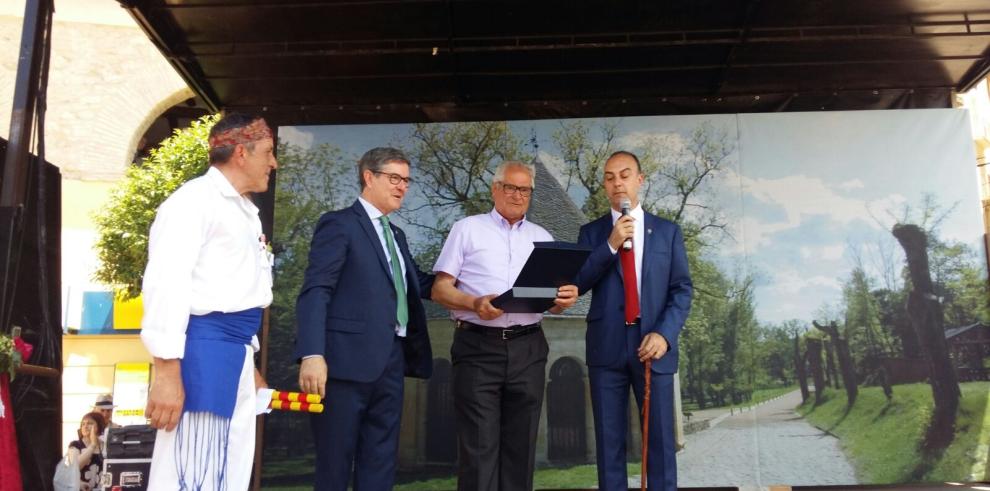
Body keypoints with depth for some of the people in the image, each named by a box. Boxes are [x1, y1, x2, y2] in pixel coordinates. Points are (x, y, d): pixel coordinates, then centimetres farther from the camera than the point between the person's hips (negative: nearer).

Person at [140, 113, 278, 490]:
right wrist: (166, 372, -22)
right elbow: (165, 284, -17)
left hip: (235, 356, 9)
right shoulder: (195, 200, -8)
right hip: (203, 349, -9)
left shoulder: (244, 211, 19)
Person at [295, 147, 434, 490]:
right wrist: (312, 354, -25)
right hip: (349, 359, -7)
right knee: (335, 463, 3)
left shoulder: (395, 235, 21)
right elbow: (315, 292, -13)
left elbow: (418, 284, 20)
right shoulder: (339, 224, -4)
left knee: (381, 463, 11)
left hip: (391, 360, 8)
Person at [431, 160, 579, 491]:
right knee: (479, 447, -4)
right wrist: (475, 304, -19)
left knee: (520, 445, 8)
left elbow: (551, 300, 15)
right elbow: (440, 289, 0)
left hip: (528, 348, 4)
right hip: (478, 346, -3)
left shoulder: (542, 237, 16)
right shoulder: (467, 229, 6)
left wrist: (565, 298, -9)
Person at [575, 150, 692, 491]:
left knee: (660, 438, 4)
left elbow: (682, 289, 4)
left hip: (653, 346, 0)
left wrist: (664, 334, -11)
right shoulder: (591, 232, 9)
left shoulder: (667, 231, 9)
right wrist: (610, 245, -14)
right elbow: (577, 284, -3)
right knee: (609, 440, 6)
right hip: (607, 348, 0)